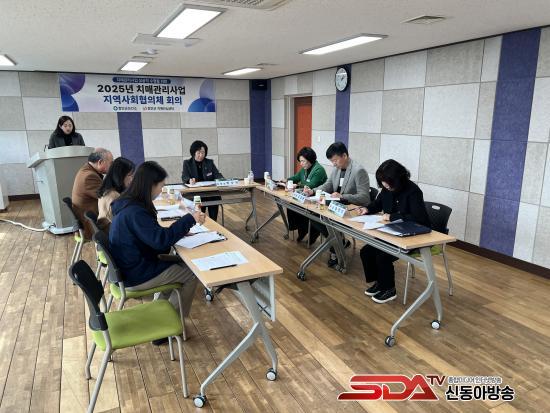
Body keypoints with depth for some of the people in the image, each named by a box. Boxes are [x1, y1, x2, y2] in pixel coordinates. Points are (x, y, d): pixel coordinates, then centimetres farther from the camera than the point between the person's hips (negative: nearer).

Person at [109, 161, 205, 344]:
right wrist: (189, 219, -24)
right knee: (192, 274, 1)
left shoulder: (127, 204, 3)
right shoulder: (135, 212, -28)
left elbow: (152, 234, 11)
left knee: (177, 264, 20)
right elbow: (160, 239, -30)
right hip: (135, 276, -10)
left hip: (129, 266, 10)